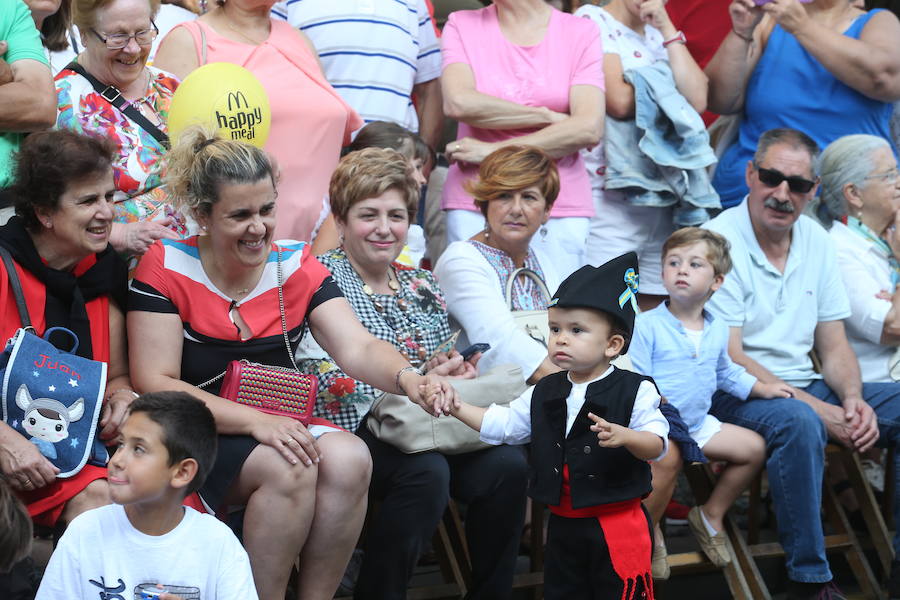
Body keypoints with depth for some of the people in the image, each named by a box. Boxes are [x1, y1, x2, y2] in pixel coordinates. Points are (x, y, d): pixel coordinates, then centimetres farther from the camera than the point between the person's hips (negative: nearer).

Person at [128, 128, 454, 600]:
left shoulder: (297, 267, 1)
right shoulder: (166, 267, -10)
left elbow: (357, 348, -11)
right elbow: (154, 383, -15)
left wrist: (406, 377, -35)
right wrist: (255, 421, -25)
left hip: (277, 430, 4)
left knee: (349, 458, -24)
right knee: (290, 468, -30)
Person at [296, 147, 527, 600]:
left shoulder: (422, 286, 20)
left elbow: (449, 370, 24)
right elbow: (331, 384, -11)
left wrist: (460, 370, -1)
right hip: (355, 430, -6)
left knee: (507, 466, -21)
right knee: (426, 472, -34)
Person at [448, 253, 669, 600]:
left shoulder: (635, 391, -10)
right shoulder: (544, 393, 8)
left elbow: (656, 445, -17)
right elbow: (502, 424, 12)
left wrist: (625, 436, -37)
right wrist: (456, 407, 1)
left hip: (616, 525, -6)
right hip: (563, 523, 6)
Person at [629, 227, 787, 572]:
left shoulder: (717, 330, 9)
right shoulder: (646, 326, -13)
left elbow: (726, 373, 26)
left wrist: (762, 389, 17)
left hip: (698, 424, 7)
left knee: (753, 447, 6)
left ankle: (712, 514, 21)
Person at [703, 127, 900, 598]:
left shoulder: (816, 241, 9)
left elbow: (833, 346, 12)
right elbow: (728, 358, -16)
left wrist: (852, 399, -11)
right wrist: (816, 408, -23)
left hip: (802, 385, 7)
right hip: (734, 392, -7)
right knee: (797, 422, -38)